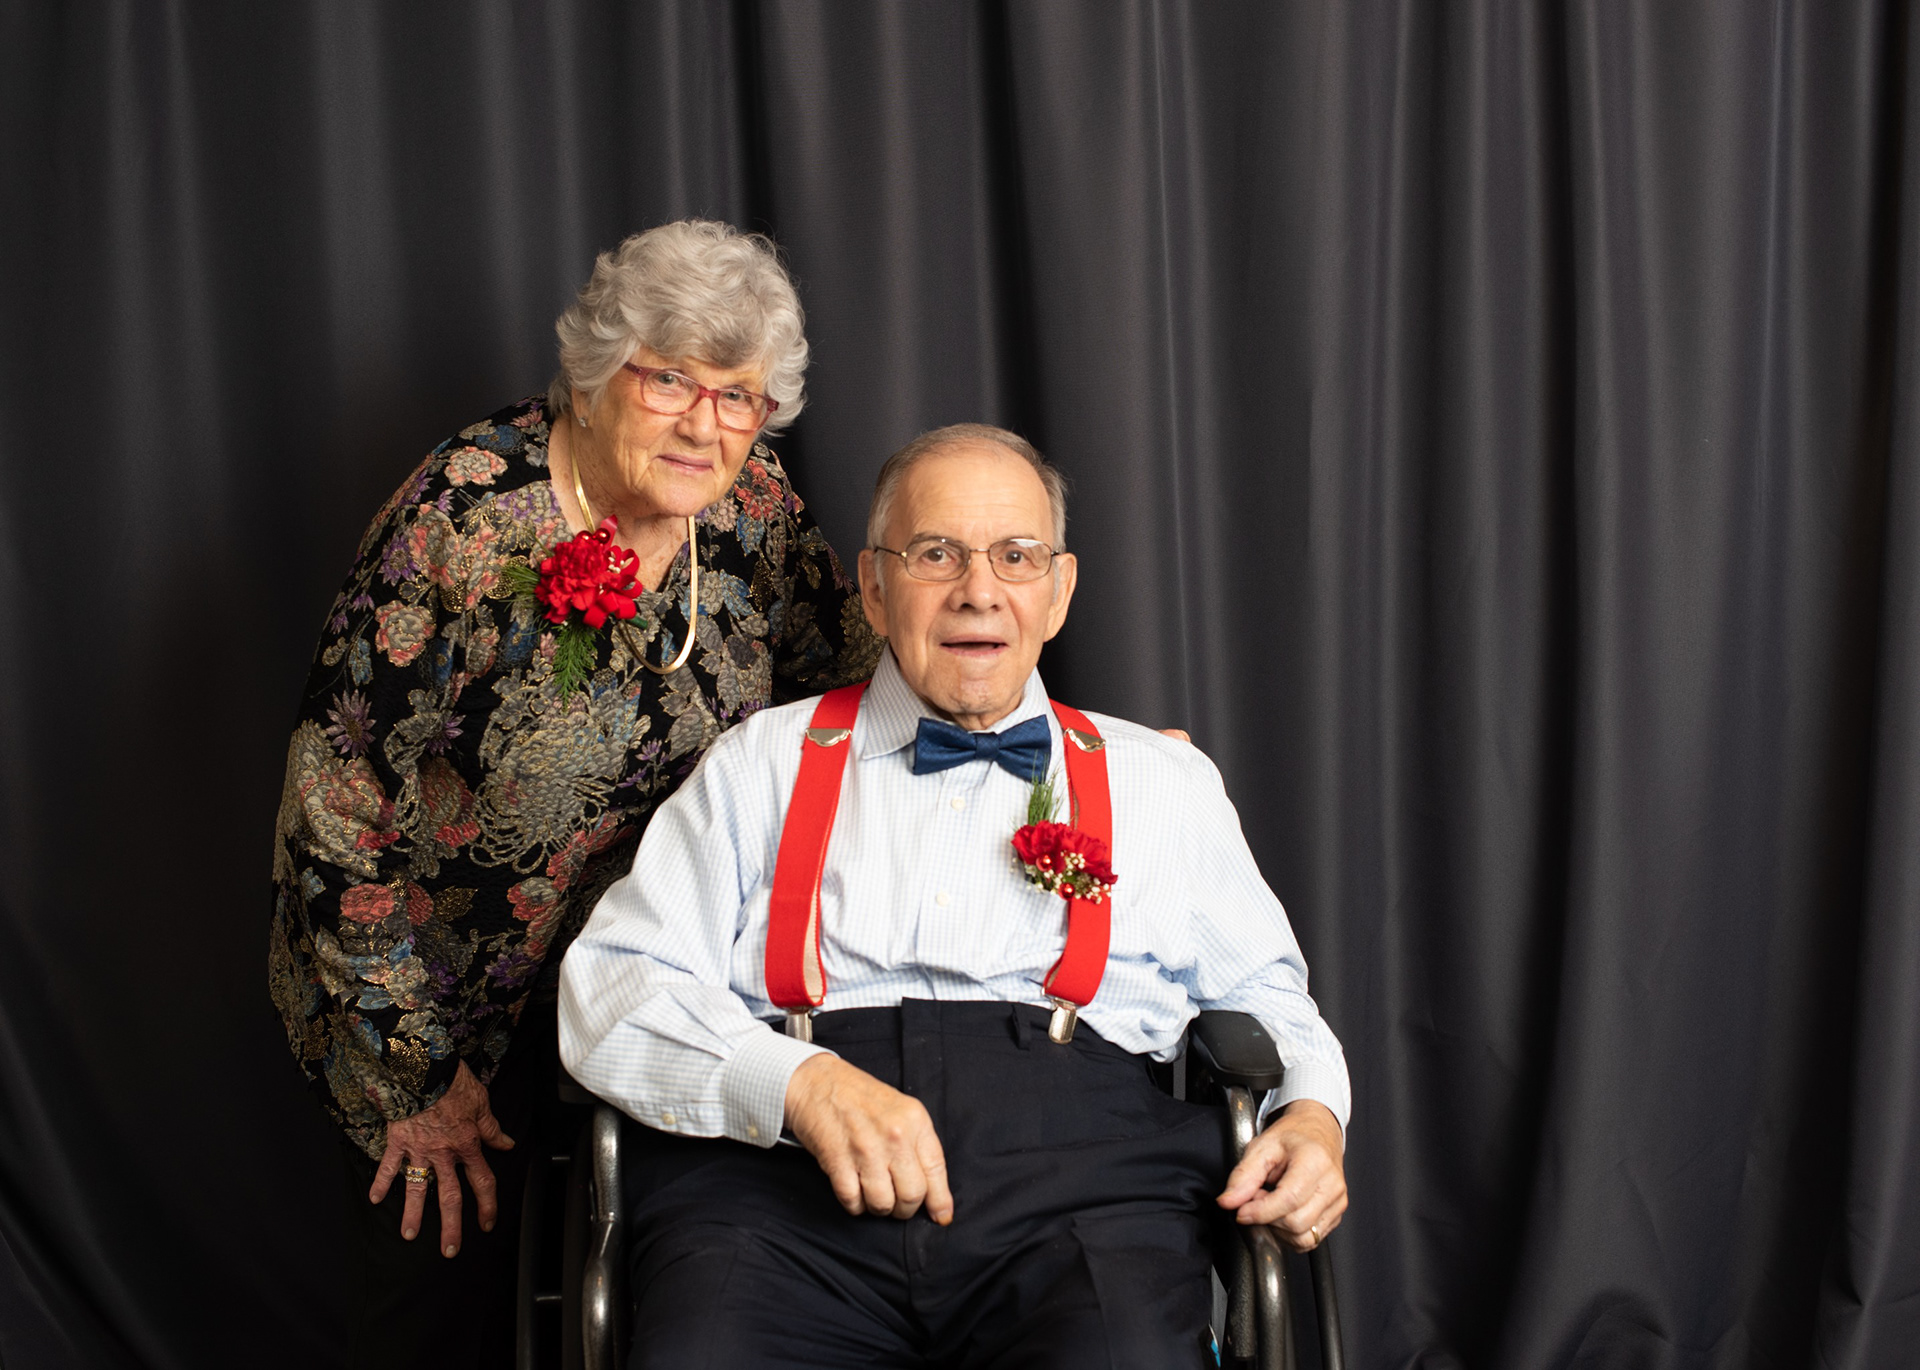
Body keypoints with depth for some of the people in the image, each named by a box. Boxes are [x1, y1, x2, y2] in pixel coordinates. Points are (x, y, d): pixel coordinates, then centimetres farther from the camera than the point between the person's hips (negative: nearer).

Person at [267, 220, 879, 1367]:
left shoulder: (751, 501, -8)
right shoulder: (469, 521, -23)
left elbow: (852, 678, 5)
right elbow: (337, 805, -20)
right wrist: (416, 1073, -16)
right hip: (439, 991, -4)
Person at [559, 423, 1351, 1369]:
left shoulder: (1163, 782, 23)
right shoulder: (761, 762, 18)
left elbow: (1262, 996, 26)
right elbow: (609, 984, 7)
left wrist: (1311, 1112, 2)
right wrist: (799, 1081, -11)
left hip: (1078, 1173, 0)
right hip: (781, 1178, 0)